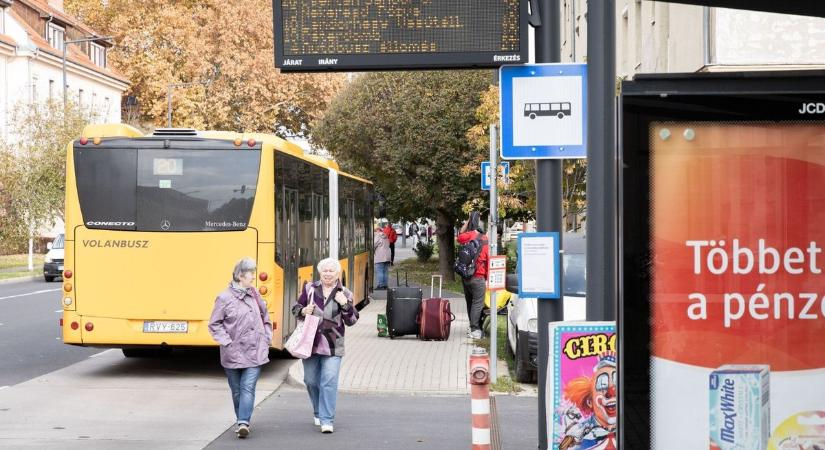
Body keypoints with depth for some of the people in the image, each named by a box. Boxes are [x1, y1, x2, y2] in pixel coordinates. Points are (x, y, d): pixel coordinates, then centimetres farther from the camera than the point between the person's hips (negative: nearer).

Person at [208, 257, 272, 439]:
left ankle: (243, 422, -15)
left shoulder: (254, 294, 5)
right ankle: (242, 421, 25)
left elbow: (265, 317, 18)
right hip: (233, 354, -2)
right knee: (237, 390, 10)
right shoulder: (225, 297, -8)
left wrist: (266, 338, 10)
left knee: (248, 388, -10)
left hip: (255, 352, 2)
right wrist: (226, 342, -11)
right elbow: (214, 324, -4)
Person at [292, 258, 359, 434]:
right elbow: (295, 309, 13)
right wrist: (303, 311, -9)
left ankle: (326, 420, -7)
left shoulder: (345, 294, 1)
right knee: (311, 381, 13)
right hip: (310, 343, 2)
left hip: (332, 346, -2)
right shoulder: (309, 288, 5)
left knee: (329, 382, -10)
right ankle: (318, 413, 34)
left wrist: (345, 304, -15)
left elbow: (352, 321, 0)